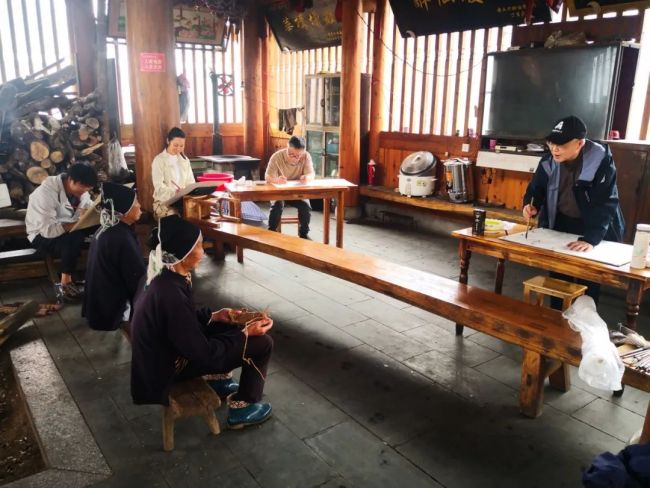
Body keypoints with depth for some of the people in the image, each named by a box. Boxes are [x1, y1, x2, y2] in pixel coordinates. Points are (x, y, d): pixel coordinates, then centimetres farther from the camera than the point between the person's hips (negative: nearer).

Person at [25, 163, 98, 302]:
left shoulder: (80, 189, -5)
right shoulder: (46, 192, -27)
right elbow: (48, 230, -33)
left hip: (68, 232, 7)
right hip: (42, 236, -6)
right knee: (74, 238, -36)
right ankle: (64, 284, -22)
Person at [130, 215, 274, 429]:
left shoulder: (162, 274, -8)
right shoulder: (171, 295, -35)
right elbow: (204, 353, -25)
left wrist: (214, 316, 3)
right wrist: (246, 334, -15)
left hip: (163, 351, 9)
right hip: (169, 368, -9)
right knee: (262, 343, -10)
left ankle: (214, 381, 29)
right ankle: (242, 408, 9)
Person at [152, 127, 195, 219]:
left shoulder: (185, 160, 15)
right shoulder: (159, 160, -3)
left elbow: (191, 182, 13)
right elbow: (159, 186, -13)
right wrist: (174, 191, -33)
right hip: (164, 201, -5)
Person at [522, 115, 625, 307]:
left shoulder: (602, 161, -25)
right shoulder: (549, 161, -11)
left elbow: (605, 204, -29)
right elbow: (536, 188, 3)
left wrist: (590, 238, -40)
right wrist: (531, 205, -21)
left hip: (595, 229, -4)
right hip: (560, 223, 4)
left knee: (589, 281, 3)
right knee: (557, 276, 12)